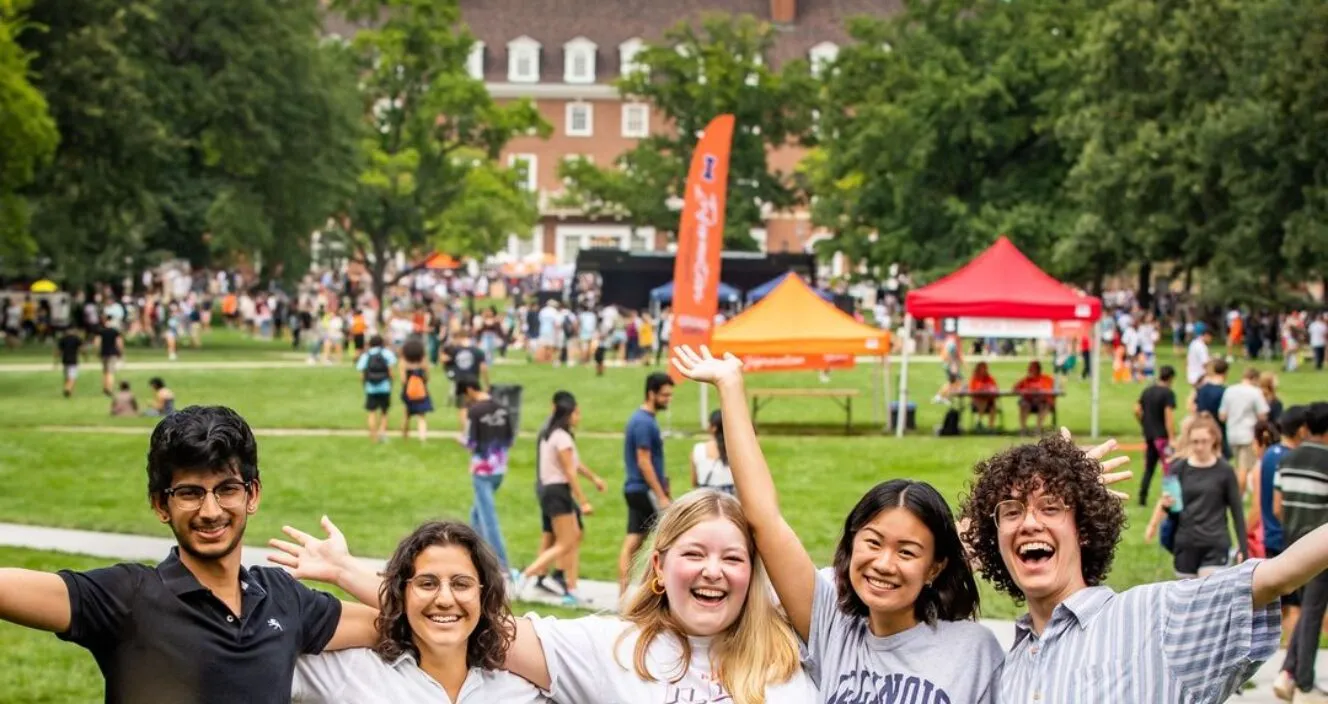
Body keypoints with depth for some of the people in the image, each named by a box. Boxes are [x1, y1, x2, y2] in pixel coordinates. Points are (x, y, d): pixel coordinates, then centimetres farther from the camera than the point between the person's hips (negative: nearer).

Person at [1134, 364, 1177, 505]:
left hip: (1149, 435, 7)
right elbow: (1169, 415, -18)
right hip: (1162, 435, -7)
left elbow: (1137, 411, 9)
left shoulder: (1147, 391, 9)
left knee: (1149, 467, 12)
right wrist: (1171, 438, -19)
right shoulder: (1168, 393, -12)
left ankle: (1142, 497, 8)